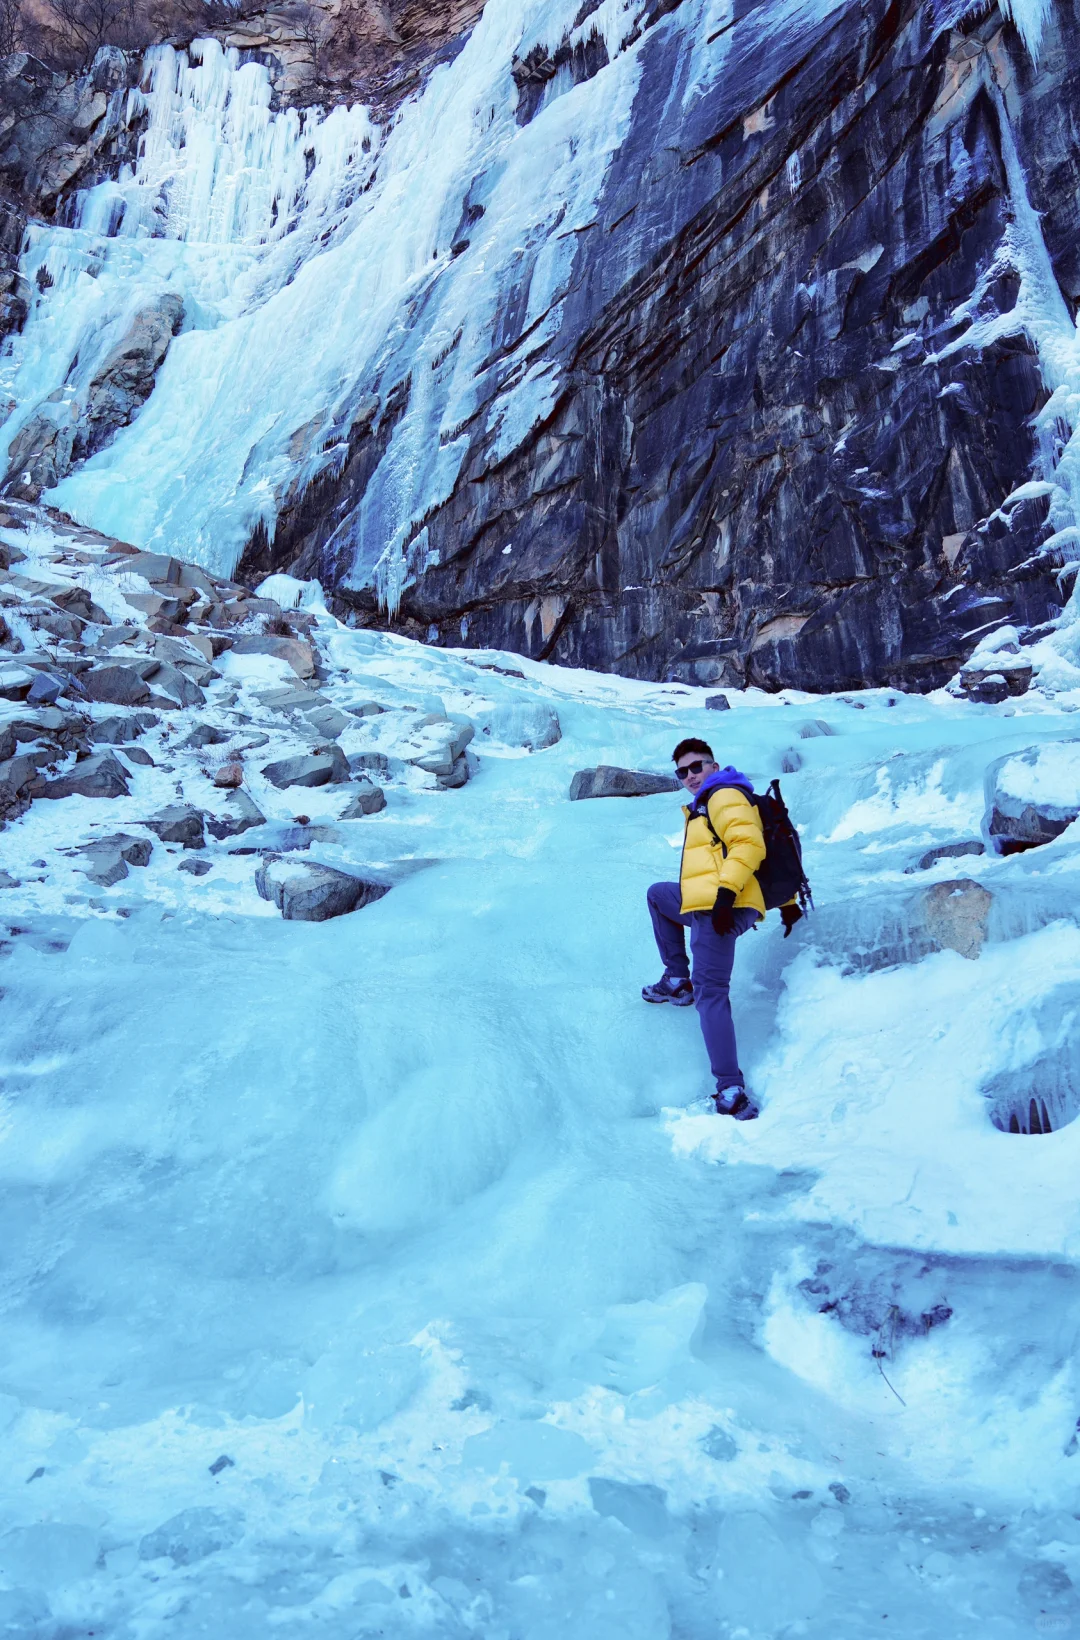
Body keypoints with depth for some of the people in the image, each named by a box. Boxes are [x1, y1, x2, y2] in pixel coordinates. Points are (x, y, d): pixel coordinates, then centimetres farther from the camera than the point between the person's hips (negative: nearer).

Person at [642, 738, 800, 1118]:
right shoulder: (706, 804, 28)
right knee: (657, 894, 33)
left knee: (710, 992, -17)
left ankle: (732, 1092, -25)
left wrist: (726, 892, -26)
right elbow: (773, 857, 30)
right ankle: (678, 979, 24)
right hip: (704, 906, 11)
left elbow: (749, 845, -18)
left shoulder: (723, 795, -2)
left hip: (719, 909, -11)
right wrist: (787, 902, 29)